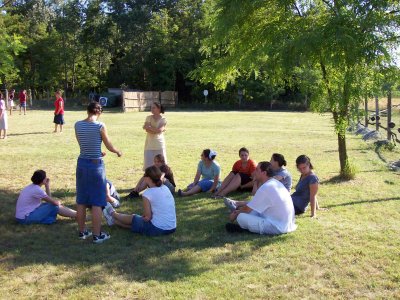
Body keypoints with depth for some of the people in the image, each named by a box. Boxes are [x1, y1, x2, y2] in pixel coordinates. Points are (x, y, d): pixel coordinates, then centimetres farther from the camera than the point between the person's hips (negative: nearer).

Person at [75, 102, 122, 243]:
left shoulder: (78, 125, 1)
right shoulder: (100, 126, -13)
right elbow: (109, 147, -5)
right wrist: (118, 152, 17)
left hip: (82, 163, 5)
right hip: (96, 165, -5)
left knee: (81, 201, 14)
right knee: (96, 202, 3)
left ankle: (82, 231, 25)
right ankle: (97, 235, 9)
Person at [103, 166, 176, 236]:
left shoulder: (148, 193, -16)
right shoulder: (166, 188, 6)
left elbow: (147, 217, -13)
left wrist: (143, 217, 8)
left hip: (157, 229, -6)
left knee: (133, 218, 20)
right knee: (138, 219, 26)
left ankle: (113, 214, 48)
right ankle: (114, 220, 48)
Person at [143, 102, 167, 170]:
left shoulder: (163, 120, 0)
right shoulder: (149, 118, 7)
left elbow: (159, 130, -15)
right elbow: (147, 130, -6)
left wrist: (149, 127, -9)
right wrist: (156, 130, -14)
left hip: (159, 144, -2)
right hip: (149, 144, 2)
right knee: (148, 165, -2)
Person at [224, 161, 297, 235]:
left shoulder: (265, 188, -20)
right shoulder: (276, 183, 9)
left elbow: (247, 209, -11)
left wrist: (235, 213, 7)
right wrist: (239, 203, 20)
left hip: (276, 228, -10)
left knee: (241, 217, -15)